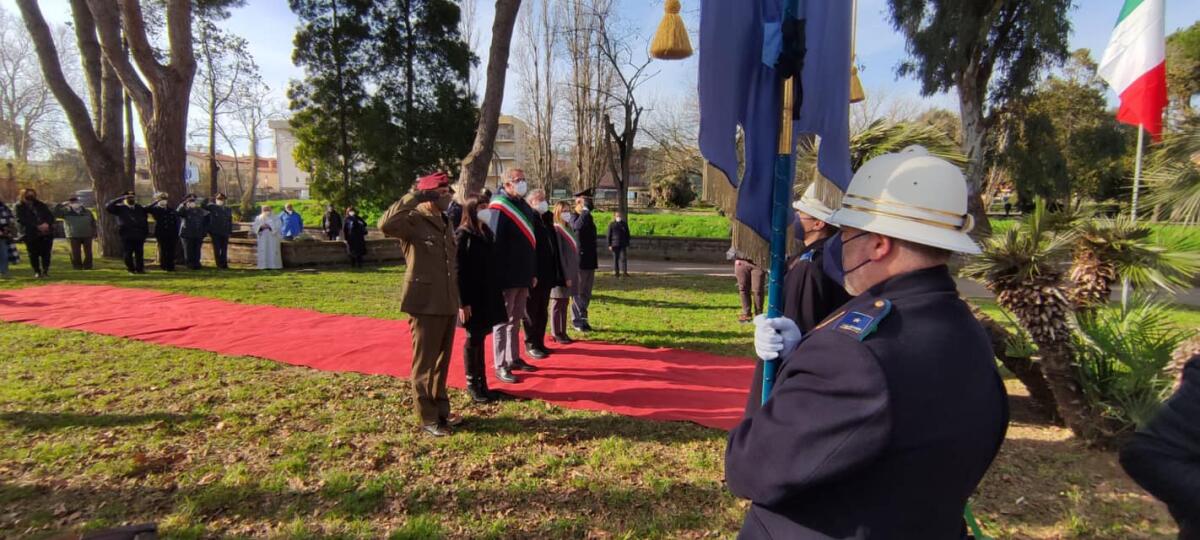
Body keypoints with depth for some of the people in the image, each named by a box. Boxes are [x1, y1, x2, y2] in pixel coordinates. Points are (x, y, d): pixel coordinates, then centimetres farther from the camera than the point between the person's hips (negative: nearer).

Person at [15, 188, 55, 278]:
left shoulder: (41, 205, 13)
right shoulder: (20, 207, 3)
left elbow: (50, 216, 6)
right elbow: (23, 220, -8)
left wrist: (47, 224, -15)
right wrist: (37, 226, -19)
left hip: (46, 233, 2)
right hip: (30, 234, -2)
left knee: (46, 253, 0)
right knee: (34, 254, 0)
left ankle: (46, 271, 8)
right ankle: (37, 272, 9)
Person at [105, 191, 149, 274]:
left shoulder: (140, 208, 12)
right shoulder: (120, 208, 4)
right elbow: (108, 207, -13)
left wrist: (146, 233, 7)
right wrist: (121, 198, -15)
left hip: (139, 236, 2)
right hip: (126, 236, -2)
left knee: (139, 254, 3)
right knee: (128, 254, 3)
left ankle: (140, 269, 9)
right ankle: (131, 269, 12)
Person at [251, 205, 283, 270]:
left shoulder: (275, 217, 6)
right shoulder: (258, 218, 15)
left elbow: (278, 226, -5)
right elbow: (254, 227, 7)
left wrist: (269, 226, -18)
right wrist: (261, 227, -13)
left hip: (272, 238, -2)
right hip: (262, 238, 2)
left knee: (273, 252, -7)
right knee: (263, 252, -3)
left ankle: (274, 265, -6)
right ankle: (264, 266, -3)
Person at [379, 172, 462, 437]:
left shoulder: (445, 222, 15)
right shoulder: (413, 220, -9)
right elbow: (386, 224, -32)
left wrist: (459, 298, 20)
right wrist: (414, 197, -24)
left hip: (448, 303, 7)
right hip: (425, 303, -7)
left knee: (442, 361, 16)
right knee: (425, 363, 3)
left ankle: (442, 410, 29)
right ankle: (428, 419, 15)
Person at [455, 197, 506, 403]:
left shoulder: (486, 233, 10)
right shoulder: (462, 236, -10)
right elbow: (458, 271, -13)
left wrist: (496, 293, 11)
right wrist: (463, 303, -17)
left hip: (488, 294, 6)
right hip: (472, 297, -6)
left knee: (480, 337, 13)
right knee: (473, 339, 3)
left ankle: (481, 381, 22)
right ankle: (472, 383, 17)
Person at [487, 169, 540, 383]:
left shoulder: (524, 207, 14)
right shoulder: (499, 208, -10)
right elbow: (495, 243, -17)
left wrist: (532, 273, 16)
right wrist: (498, 276, -21)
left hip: (523, 276, 8)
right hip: (506, 276, -8)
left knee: (516, 320, 16)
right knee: (502, 320, 0)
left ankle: (514, 358, 26)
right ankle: (500, 366, 6)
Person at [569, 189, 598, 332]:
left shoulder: (587, 218, 14)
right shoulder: (576, 218, -11)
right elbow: (576, 227, -37)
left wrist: (595, 260, 21)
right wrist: (585, 210, -28)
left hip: (589, 262, 8)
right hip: (580, 261, -8)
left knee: (586, 293, 13)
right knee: (579, 293, 0)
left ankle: (582, 319, 22)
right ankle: (577, 321, 9)